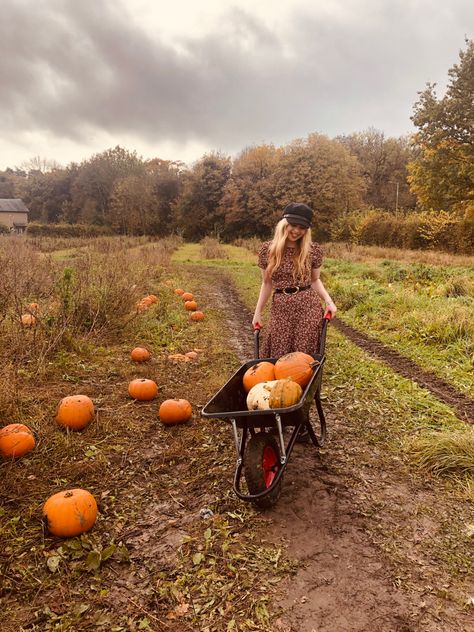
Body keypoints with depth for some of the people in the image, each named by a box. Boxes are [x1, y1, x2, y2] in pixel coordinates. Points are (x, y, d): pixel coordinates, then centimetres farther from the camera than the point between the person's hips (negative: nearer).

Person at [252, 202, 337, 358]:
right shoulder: (267, 249, 0)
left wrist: (328, 301, -5)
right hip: (280, 310, 1)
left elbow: (315, 280, 10)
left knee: (305, 355, 2)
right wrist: (258, 312, 8)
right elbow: (267, 283, 8)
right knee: (278, 355, 4)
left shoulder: (313, 249, -2)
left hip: (308, 307, -1)